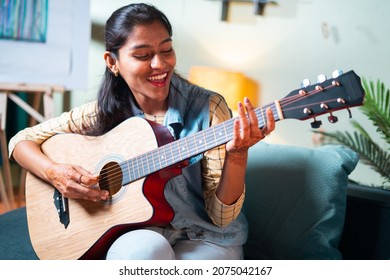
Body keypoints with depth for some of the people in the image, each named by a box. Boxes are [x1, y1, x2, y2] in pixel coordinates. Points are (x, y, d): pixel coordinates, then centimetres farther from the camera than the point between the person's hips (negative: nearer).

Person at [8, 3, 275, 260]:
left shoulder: (208, 108, -13)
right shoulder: (106, 111, -5)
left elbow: (222, 217, -13)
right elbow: (22, 140, 2)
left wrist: (237, 155, -32)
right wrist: (53, 172, -18)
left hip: (206, 238, -1)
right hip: (138, 231, 2)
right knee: (139, 249, -34)